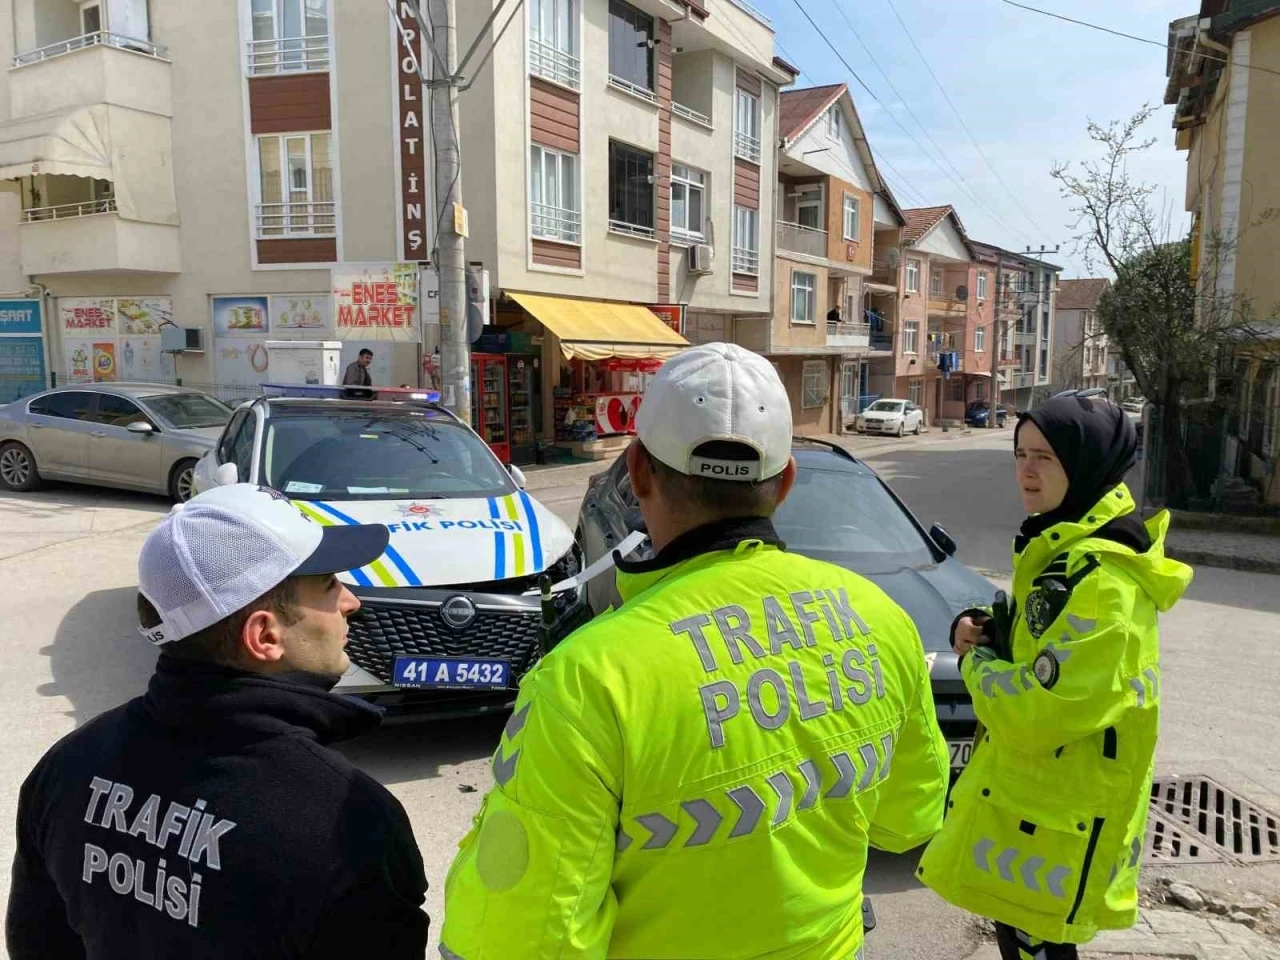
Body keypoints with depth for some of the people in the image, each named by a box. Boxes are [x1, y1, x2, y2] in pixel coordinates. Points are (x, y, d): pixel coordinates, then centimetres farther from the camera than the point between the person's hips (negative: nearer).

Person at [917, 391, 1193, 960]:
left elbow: (1039, 714, -28)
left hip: (1057, 822, -9)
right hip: (1023, 796, 9)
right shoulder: (1063, 547, 7)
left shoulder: (1104, 580, -25)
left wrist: (975, 662, -11)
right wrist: (984, 628, -1)